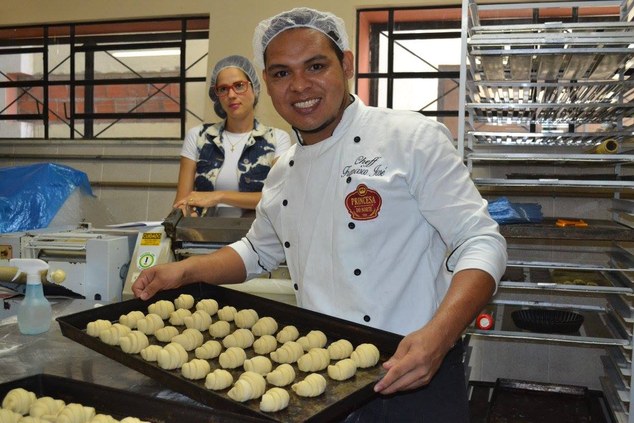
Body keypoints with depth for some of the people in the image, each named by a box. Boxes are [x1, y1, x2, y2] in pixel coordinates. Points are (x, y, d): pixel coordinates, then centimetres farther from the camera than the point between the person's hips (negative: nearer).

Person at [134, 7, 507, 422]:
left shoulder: (414, 138, -11)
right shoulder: (284, 172, 8)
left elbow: (481, 243, -15)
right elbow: (259, 251, 23)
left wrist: (436, 337, -30)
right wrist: (186, 271, 7)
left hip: (415, 378, -5)